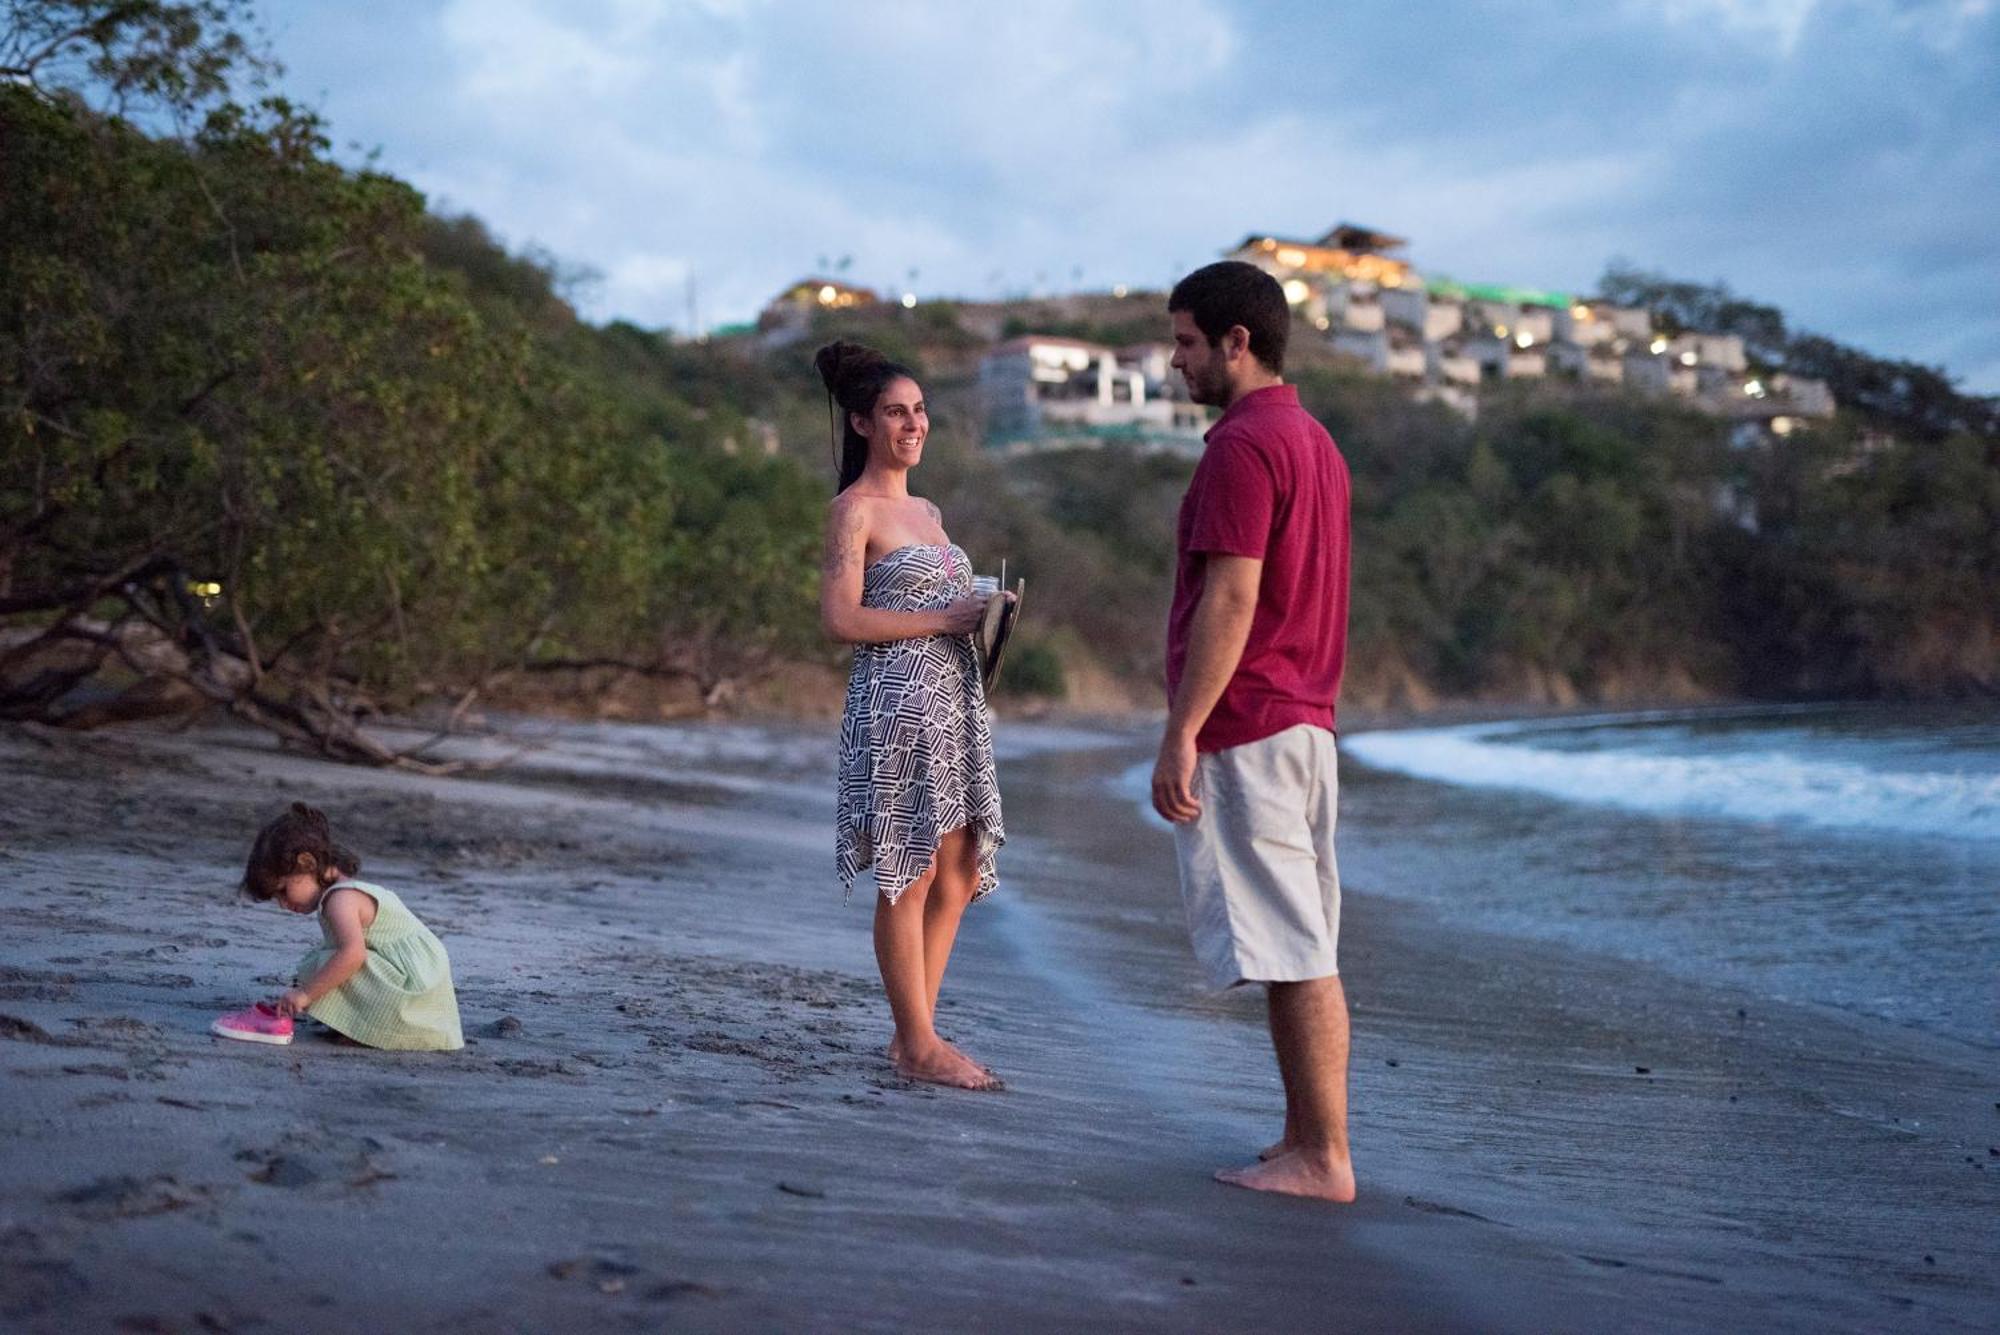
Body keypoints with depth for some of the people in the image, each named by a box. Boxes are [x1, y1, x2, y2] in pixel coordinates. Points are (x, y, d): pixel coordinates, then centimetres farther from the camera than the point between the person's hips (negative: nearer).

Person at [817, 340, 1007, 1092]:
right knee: (909, 875, -3)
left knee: (957, 874, 8)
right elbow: (841, 619, -14)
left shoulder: (926, 510, 19)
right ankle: (919, 1046, 5)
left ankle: (915, 1033, 17)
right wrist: (943, 620, -15)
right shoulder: (854, 509, -6)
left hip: (953, 702, 9)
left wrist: (984, 616, 7)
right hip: (896, 701, -8)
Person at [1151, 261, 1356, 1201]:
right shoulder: (1313, 440, 17)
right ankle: (1304, 1141, 19)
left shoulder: (1242, 446, -14)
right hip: (1305, 724, 10)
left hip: (1243, 731, -10)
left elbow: (1230, 602, -21)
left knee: (1293, 952, -6)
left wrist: (1181, 734, -20)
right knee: (1299, 948, 12)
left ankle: (1324, 1159, -1)